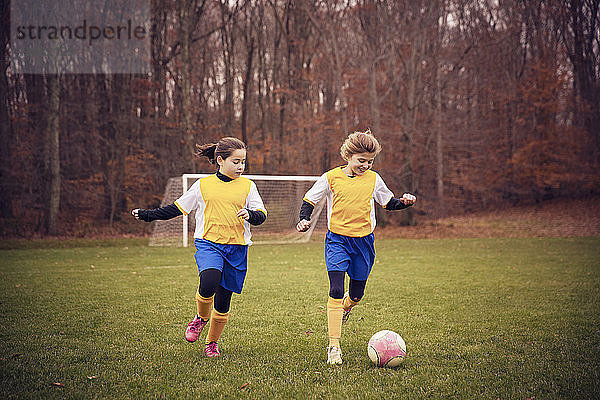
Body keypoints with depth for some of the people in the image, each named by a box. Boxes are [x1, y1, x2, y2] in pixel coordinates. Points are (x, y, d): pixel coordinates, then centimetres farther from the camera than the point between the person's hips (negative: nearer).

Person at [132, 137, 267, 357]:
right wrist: (148, 215, 12)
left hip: (237, 248, 1)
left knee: (223, 302, 3)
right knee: (208, 283, -29)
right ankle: (201, 318, 3)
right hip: (209, 243, -1)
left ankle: (212, 342, 25)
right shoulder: (203, 185, 6)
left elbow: (262, 214, 6)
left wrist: (250, 214, -17)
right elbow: (178, 207, 14)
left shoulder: (248, 186, 7)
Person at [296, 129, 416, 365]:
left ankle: (345, 307, 48)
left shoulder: (373, 179, 4)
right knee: (336, 291, -16)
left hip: (364, 240, 3)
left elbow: (388, 203, 18)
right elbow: (309, 201, 6)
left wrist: (404, 202, -1)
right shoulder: (331, 178, -4)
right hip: (337, 239, -3)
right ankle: (334, 346, -12)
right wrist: (304, 219, -12)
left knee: (356, 294, 9)